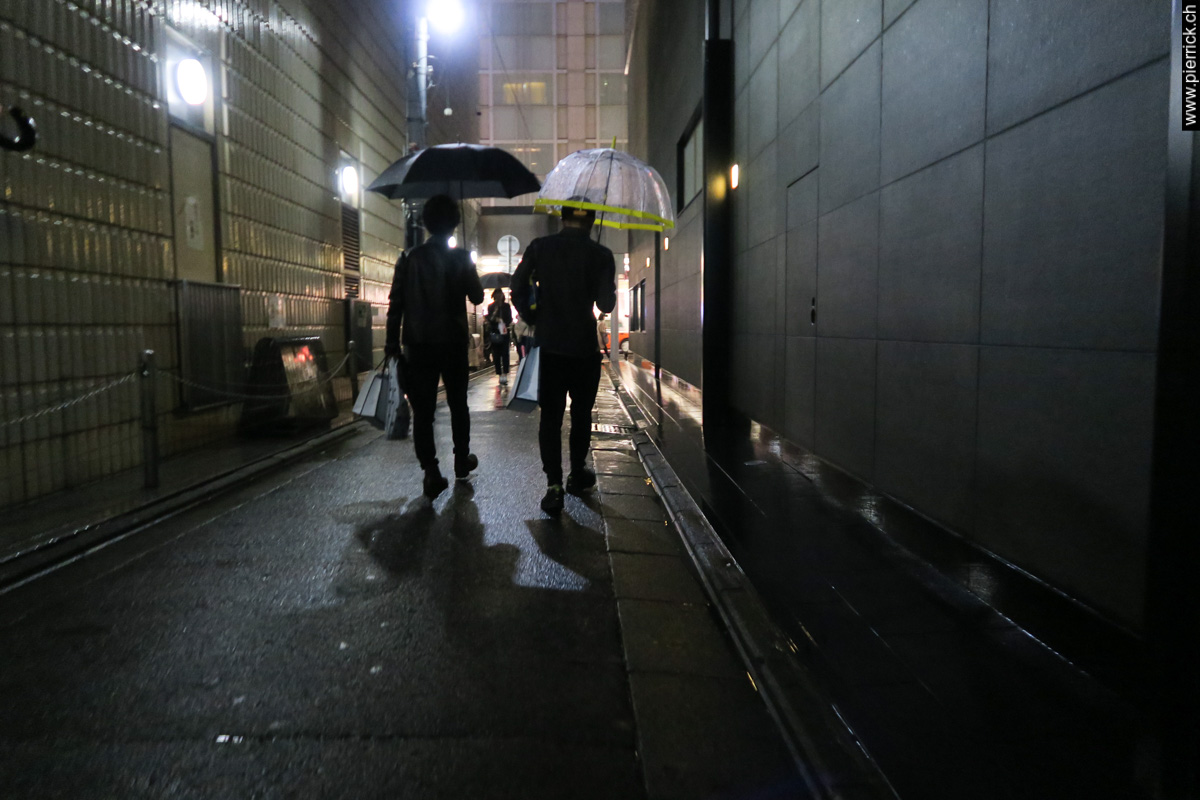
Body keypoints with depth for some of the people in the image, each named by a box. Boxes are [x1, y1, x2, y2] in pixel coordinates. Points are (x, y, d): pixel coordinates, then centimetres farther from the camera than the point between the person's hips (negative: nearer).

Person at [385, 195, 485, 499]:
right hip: (453, 343, 0)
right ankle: (462, 460, 27)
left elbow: (396, 303, -3)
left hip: (419, 346, 0)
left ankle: (431, 471, -9)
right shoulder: (460, 259, -5)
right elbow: (477, 297, 3)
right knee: (458, 404, 17)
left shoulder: (409, 259, -1)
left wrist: (392, 342, 2)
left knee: (422, 410, 1)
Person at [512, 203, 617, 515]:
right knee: (581, 413, 15)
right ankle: (577, 475, 26)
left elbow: (518, 289, -2)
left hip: (550, 345, 1)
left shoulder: (539, 247, -2)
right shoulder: (601, 255, -9)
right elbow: (606, 305, -8)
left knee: (550, 415, 4)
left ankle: (554, 484, -4)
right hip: (586, 346, -1)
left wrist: (534, 319, 10)